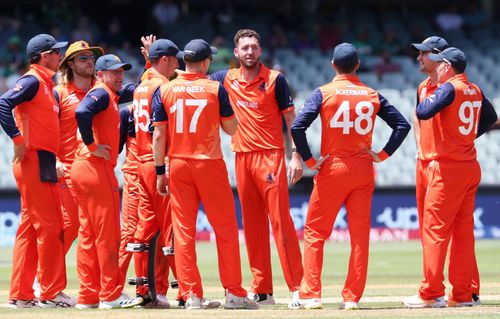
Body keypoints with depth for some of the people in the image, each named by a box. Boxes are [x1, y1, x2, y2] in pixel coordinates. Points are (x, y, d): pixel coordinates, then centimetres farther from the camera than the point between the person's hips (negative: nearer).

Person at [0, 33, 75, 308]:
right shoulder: (33, 81, -9)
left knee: (31, 228, 9)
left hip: (44, 162, 10)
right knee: (49, 226, -9)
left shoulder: (46, 84, 19)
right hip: (34, 162, -10)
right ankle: (51, 293, -7)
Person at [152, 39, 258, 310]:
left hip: (178, 165, 2)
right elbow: (231, 129, 2)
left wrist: (160, 171, 5)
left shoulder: (165, 90, 1)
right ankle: (234, 293, 3)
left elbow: (158, 136, -1)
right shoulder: (215, 89, -5)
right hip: (210, 165, -2)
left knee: (183, 231, 4)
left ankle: (191, 295, 1)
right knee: (225, 228, 4)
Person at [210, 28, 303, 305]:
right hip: (242, 156, 5)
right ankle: (261, 290, 8)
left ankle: (298, 287, -13)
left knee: (280, 220, -11)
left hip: (271, 156, -5)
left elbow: (291, 119, -1)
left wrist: (296, 156, -10)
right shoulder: (227, 79, 10)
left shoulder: (274, 79, -1)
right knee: (252, 224, 5)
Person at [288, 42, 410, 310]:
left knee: (315, 231, 4)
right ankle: (352, 297, 5)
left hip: (332, 168, -3)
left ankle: (310, 295, -3)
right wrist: (382, 155, 5)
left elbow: (297, 126, -15)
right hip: (364, 169, 3)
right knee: (360, 234, 6)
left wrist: (309, 160, -8)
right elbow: (402, 125, 5)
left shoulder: (324, 93, -5)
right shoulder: (372, 95, 5)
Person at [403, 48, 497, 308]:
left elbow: (423, 112, -22)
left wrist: (426, 98, -2)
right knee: (463, 230, 9)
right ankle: (462, 294, 9)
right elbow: (490, 117, 27)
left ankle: (431, 294, -8)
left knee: (434, 229, -6)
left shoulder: (449, 88, -12)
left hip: (447, 167, -8)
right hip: (471, 167, 8)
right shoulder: (475, 91, 12)